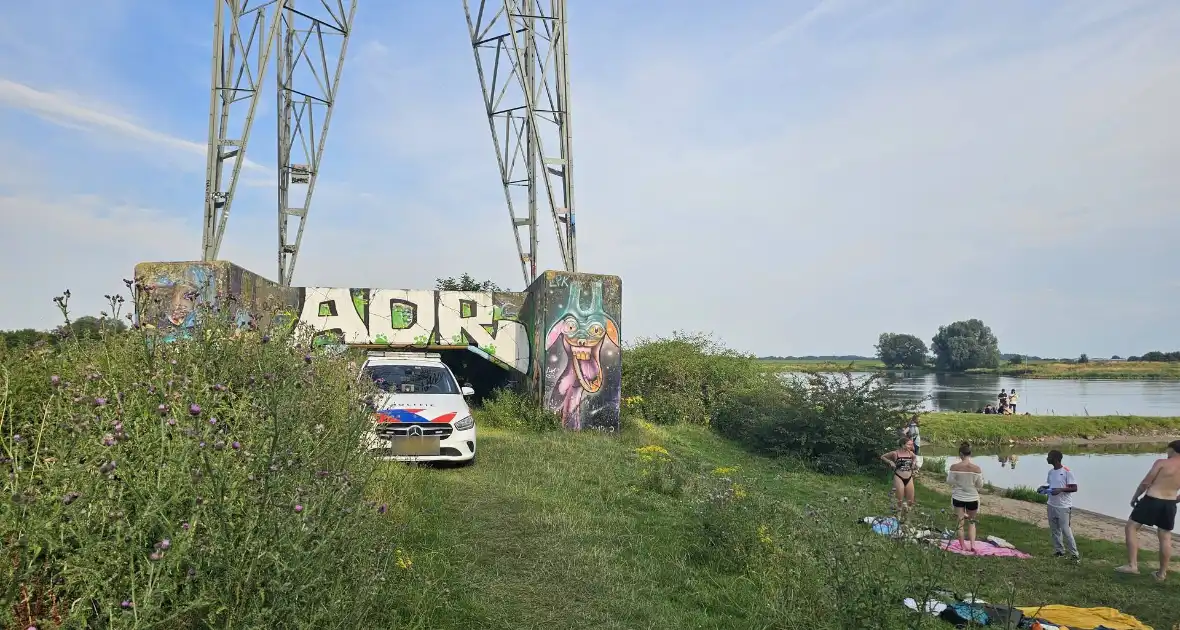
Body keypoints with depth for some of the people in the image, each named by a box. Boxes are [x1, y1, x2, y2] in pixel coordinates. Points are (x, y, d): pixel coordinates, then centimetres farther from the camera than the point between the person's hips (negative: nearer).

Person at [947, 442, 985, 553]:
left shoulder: (954, 467, -15)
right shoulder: (977, 468, -15)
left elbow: (949, 481, -7)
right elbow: (980, 485, -6)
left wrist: (949, 473, 10)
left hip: (958, 497, -1)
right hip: (972, 498, 1)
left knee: (960, 522, 12)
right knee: (971, 522, 19)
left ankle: (963, 546, 17)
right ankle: (972, 544, 7)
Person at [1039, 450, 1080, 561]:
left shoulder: (1067, 472, -14)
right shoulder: (1051, 472, 9)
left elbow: (1074, 488, -14)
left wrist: (1060, 490, -26)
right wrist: (1043, 488, 4)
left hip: (1063, 507, -8)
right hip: (1052, 505, 8)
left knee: (1066, 530, -6)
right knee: (1054, 530, 12)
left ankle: (1075, 554, 3)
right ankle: (1059, 551, 22)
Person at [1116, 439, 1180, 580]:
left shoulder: (1162, 463, -10)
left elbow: (1146, 483, -9)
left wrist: (1135, 497, 4)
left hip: (1151, 500, -5)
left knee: (1131, 527, 5)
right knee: (1165, 538, 14)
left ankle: (1132, 565, -3)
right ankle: (1162, 573, 21)